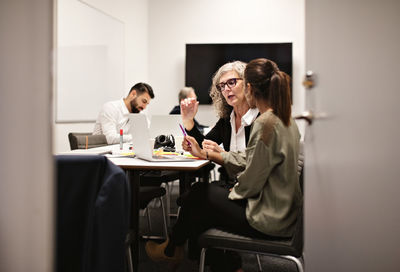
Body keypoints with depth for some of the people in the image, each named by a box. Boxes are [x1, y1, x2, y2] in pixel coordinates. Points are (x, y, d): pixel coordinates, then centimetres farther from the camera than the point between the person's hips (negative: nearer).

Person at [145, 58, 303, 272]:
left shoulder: (265, 123, -24)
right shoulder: (285, 120, 6)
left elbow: (251, 182, -22)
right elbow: (249, 160, 11)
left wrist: (233, 192, 0)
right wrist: (204, 153, 12)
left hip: (268, 221, -9)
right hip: (284, 211, 9)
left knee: (199, 194, 7)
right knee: (212, 194, 20)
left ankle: (170, 250, 34)